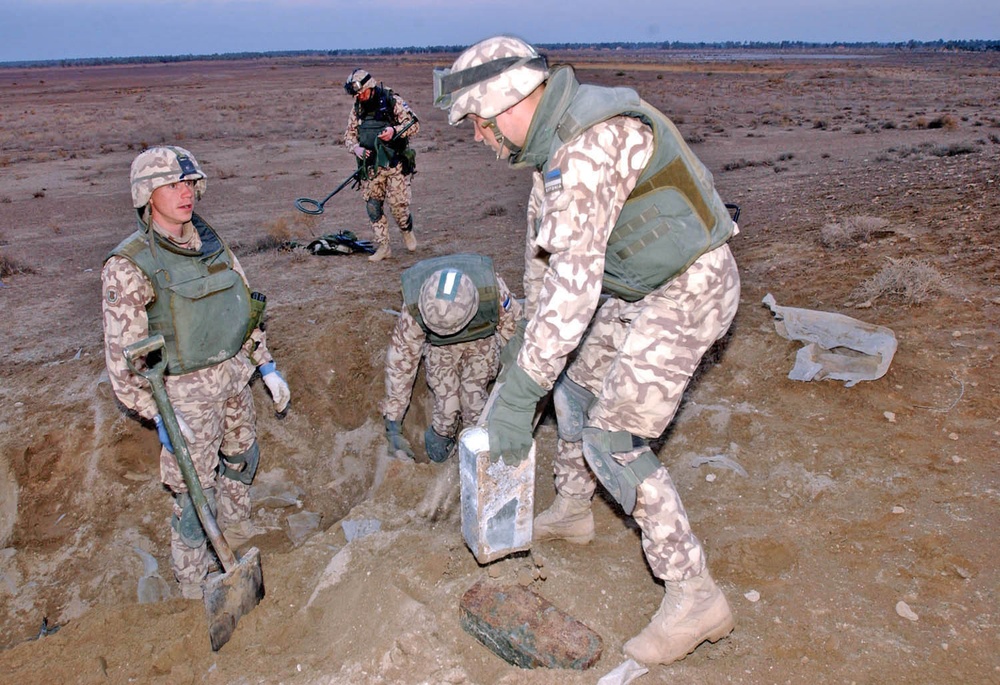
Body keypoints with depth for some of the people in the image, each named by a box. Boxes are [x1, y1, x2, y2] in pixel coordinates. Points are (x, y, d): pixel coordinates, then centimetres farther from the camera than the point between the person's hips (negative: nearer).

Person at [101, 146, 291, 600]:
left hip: (232, 373, 7)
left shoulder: (210, 243, 2)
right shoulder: (129, 265, -17)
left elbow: (245, 304, 10)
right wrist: (158, 414, -20)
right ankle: (193, 576, 30)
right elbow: (122, 353, -16)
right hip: (185, 390, -6)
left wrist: (266, 367, 9)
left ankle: (234, 527, 54)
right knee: (194, 486, 6)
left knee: (242, 455, 25)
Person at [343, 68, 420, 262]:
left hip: (396, 164, -4)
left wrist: (394, 131, -26)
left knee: (398, 204, -9)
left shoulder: (393, 101, -6)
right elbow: (349, 135, 14)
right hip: (371, 167, 5)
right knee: (373, 206, 0)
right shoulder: (357, 109, 9)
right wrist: (356, 148, -8)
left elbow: (414, 124, -8)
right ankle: (383, 247, 9)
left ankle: (407, 231, 23)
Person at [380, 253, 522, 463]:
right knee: (447, 407, -8)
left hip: (482, 341, 0)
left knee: (475, 401, -8)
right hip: (440, 347, 0)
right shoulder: (414, 308, -37)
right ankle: (440, 436, 24)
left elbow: (512, 321, -18)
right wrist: (392, 425, -22)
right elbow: (400, 359, -26)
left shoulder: (491, 289, -39)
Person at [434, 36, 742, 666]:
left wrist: (517, 397, -28)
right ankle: (571, 512, 39)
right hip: (640, 288, 10)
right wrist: (535, 338, 17)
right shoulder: (552, 138, 5)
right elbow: (545, 245, 13)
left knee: (612, 438, -10)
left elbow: (573, 283, -33)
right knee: (576, 376, 20)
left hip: (687, 291, -10)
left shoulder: (590, 143, -28)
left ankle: (695, 596, 2)